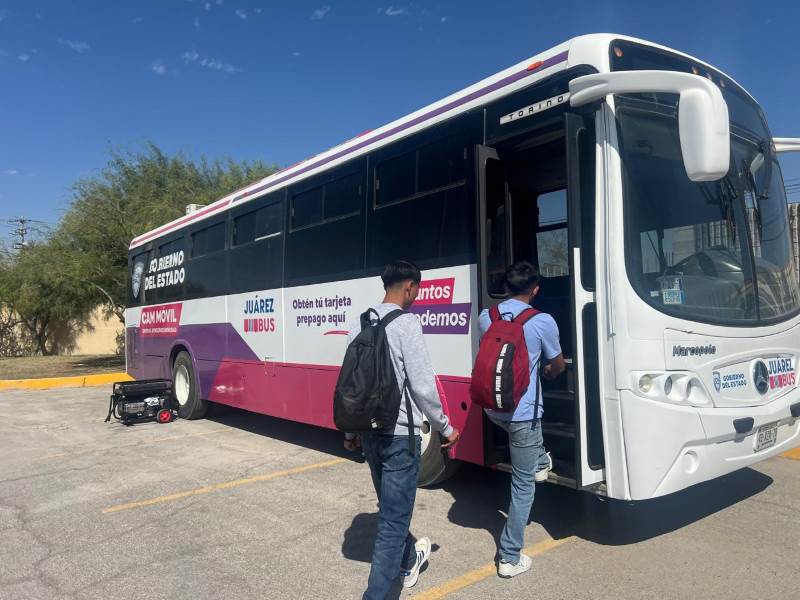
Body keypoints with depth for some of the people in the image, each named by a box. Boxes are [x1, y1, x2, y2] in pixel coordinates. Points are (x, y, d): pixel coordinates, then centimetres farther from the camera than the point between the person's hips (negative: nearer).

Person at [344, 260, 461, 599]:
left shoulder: (360, 325, 6)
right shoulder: (406, 323, -16)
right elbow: (422, 386, -17)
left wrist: (350, 431, 20)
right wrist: (445, 428, -3)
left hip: (369, 432, 8)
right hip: (400, 434, -8)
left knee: (390, 506, 25)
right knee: (393, 519, 2)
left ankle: (408, 562, 47)